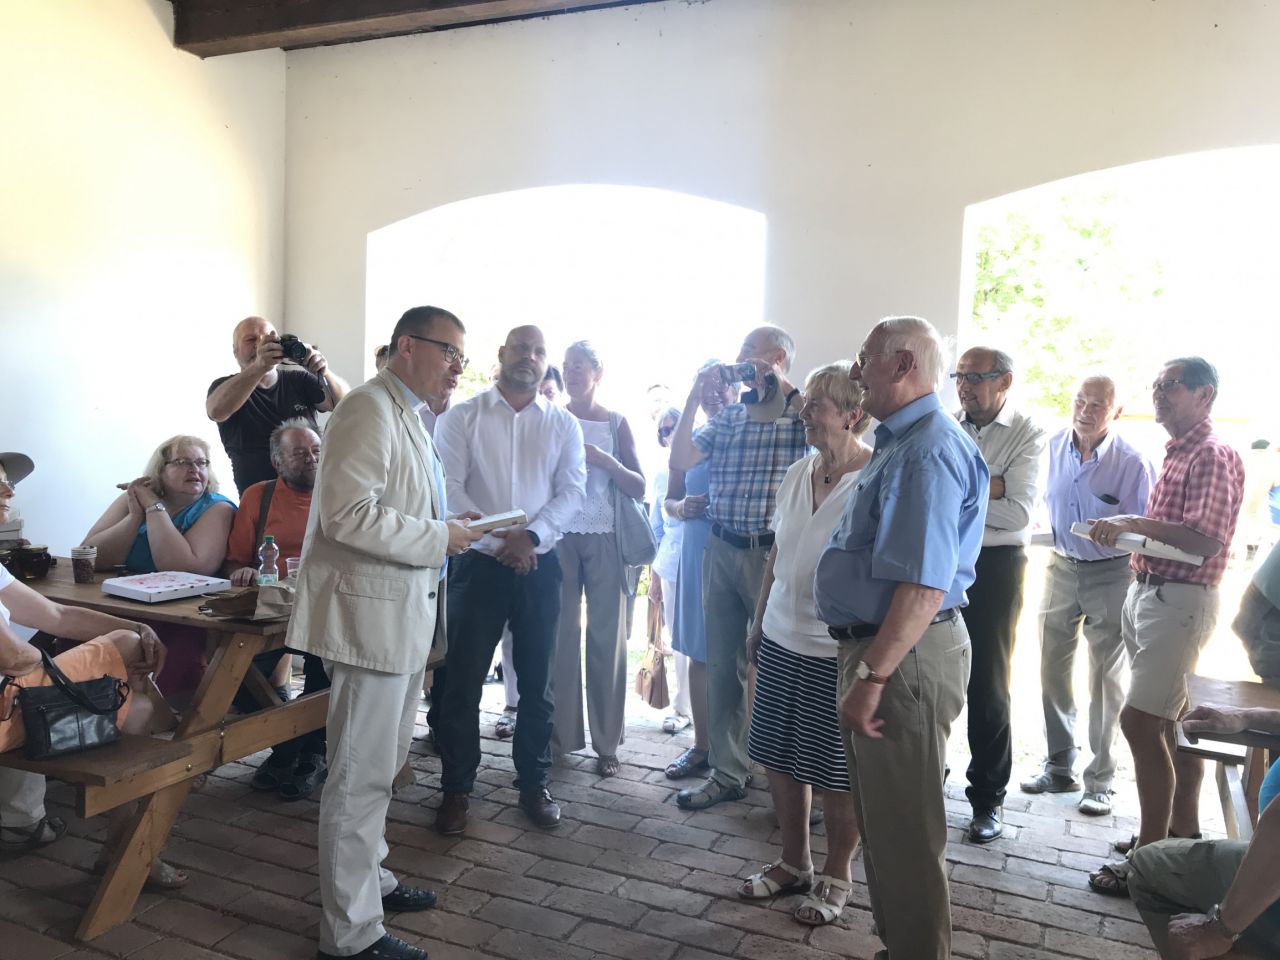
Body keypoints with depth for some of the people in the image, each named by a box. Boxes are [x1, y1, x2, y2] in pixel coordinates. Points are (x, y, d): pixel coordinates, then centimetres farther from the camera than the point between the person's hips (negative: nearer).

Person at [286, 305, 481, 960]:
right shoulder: (369, 409, -16)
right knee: (362, 774, 0)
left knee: (382, 763, 22)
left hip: (405, 613, 11)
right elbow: (349, 514, -25)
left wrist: (454, 528, 11)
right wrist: (438, 538, -18)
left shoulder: (405, 414, 17)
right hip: (372, 612, -11)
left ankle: (368, 879, 39)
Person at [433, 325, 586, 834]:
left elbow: (572, 490, -1)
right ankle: (456, 788, 17)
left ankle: (533, 784, 24)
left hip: (539, 566, 2)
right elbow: (449, 486, -8)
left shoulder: (564, 424, 7)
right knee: (462, 679, 2)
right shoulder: (462, 417, 1)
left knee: (536, 681, 10)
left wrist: (531, 535, -17)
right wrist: (501, 536, -17)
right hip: (478, 562, -2)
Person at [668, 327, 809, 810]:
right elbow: (680, 460, 4)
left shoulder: (800, 412, -3)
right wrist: (693, 398, 0)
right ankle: (727, 773, 24)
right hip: (722, 549, 6)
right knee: (722, 664, 11)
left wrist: (777, 385, -18)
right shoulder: (726, 415, 12)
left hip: (772, 552, -5)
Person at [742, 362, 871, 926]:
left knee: (836, 774, 8)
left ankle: (836, 877, 29)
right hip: (780, 641, 7)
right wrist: (758, 623, 17)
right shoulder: (796, 474, 7)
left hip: (837, 651, -7)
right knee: (779, 758, 16)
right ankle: (793, 863, 36)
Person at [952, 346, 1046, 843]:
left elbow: (1018, 514, -16)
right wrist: (984, 486, -17)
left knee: (988, 686, 6)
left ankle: (988, 798, 21)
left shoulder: (1027, 434, -6)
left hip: (996, 566, -3)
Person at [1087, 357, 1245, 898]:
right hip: (1148, 591, 10)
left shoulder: (1212, 456, -13)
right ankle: (1183, 834, 29)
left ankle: (1149, 858, -1)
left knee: (1140, 721, -10)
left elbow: (1206, 542, -22)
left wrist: (1137, 523, -21)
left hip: (1179, 599, -10)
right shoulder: (1176, 453, 16)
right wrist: (1129, 532, 7)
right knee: (1173, 722, 16)